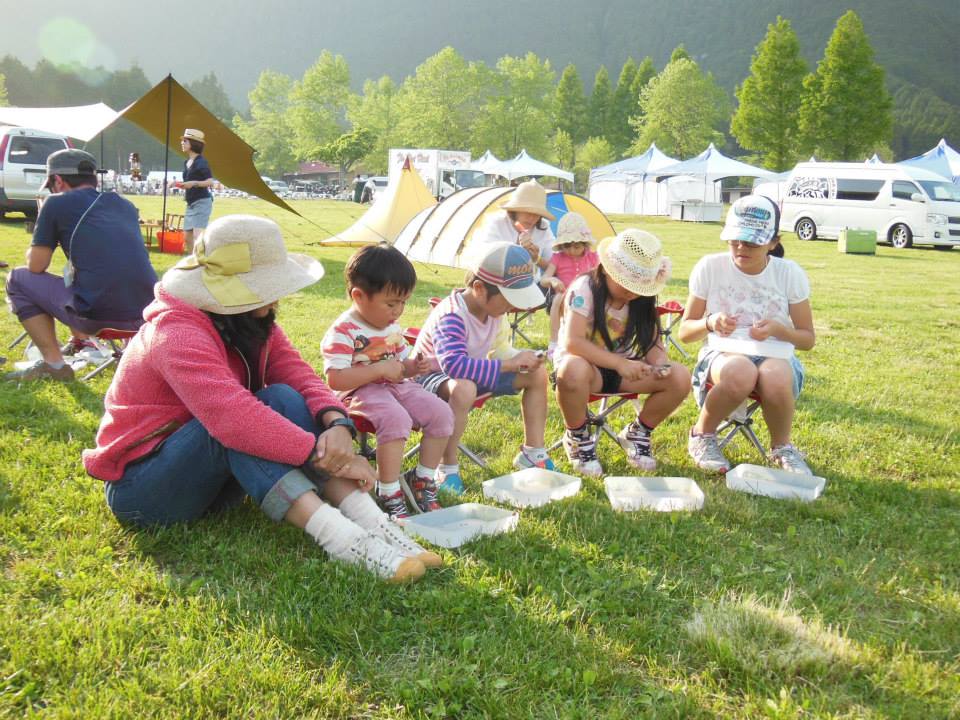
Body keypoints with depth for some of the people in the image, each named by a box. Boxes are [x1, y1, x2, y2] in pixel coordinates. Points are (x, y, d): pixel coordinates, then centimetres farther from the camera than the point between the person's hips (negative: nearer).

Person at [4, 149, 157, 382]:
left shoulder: (57, 203, 5)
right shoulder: (125, 204, 20)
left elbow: (36, 267, 10)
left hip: (97, 315, -6)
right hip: (147, 315, 6)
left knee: (18, 279, 20)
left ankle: (53, 363, 12)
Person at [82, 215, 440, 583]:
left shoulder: (254, 324, 0)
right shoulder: (176, 333, -27)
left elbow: (299, 374, -9)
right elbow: (232, 416, -41)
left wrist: (337, 423, -31)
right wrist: (326, 457, -40)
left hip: (209, 480, 7)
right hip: (140, 489, -7)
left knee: (284, 400, -18)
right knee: (236, 426, -34)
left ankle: (372, 523, -31)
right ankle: (339, 536, -47)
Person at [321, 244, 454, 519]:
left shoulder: (392, 326, 13)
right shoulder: (343, 331, -14)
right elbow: (335, 379, -23)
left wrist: (412, 366, -1)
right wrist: (380, 369, -24)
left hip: (397, 386, 8)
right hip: (361, 392, -8)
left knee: (441, 413, -9)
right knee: (396, 419, -36)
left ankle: (422, 480, 7)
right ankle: (390, 495, -22)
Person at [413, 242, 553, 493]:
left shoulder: (492, 308, -7)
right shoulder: (451, 316, -33)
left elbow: (497, 350, 5)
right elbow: (455, 364, -47)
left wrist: (522, 360, -17)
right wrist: (510, 364, -40)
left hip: (471, 373, 9)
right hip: (433, 376, -8)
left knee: (537, 373, 0)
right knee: (464, 388, -45)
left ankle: (532, 453, 12)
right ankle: (447, 468, -25)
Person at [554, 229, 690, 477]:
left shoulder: (642, 299, -1)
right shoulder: (585, 288, -20)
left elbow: (653, 342, 0)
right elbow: (572, 342, -31)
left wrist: (659, 362, -24)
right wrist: (619, 363, -37)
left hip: (624, 368, 5)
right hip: (586, 365, -5)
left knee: (680, 377, -18)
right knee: (574, 369, -43)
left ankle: (637, 433, 8)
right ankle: (578, 438, -13)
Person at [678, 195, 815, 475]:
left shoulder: (790, 273, -1)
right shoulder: (710, 267, -3)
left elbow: (808, 339, 6)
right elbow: (685, 331, 3)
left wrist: (778, 330, -16)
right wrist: (709, 323, -19)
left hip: (774, 356, 1)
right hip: (721, 355, -1)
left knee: (776, 379, -38)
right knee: (740, 373, -40)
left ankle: (782, 448, -7)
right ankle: (702, 435, -9)